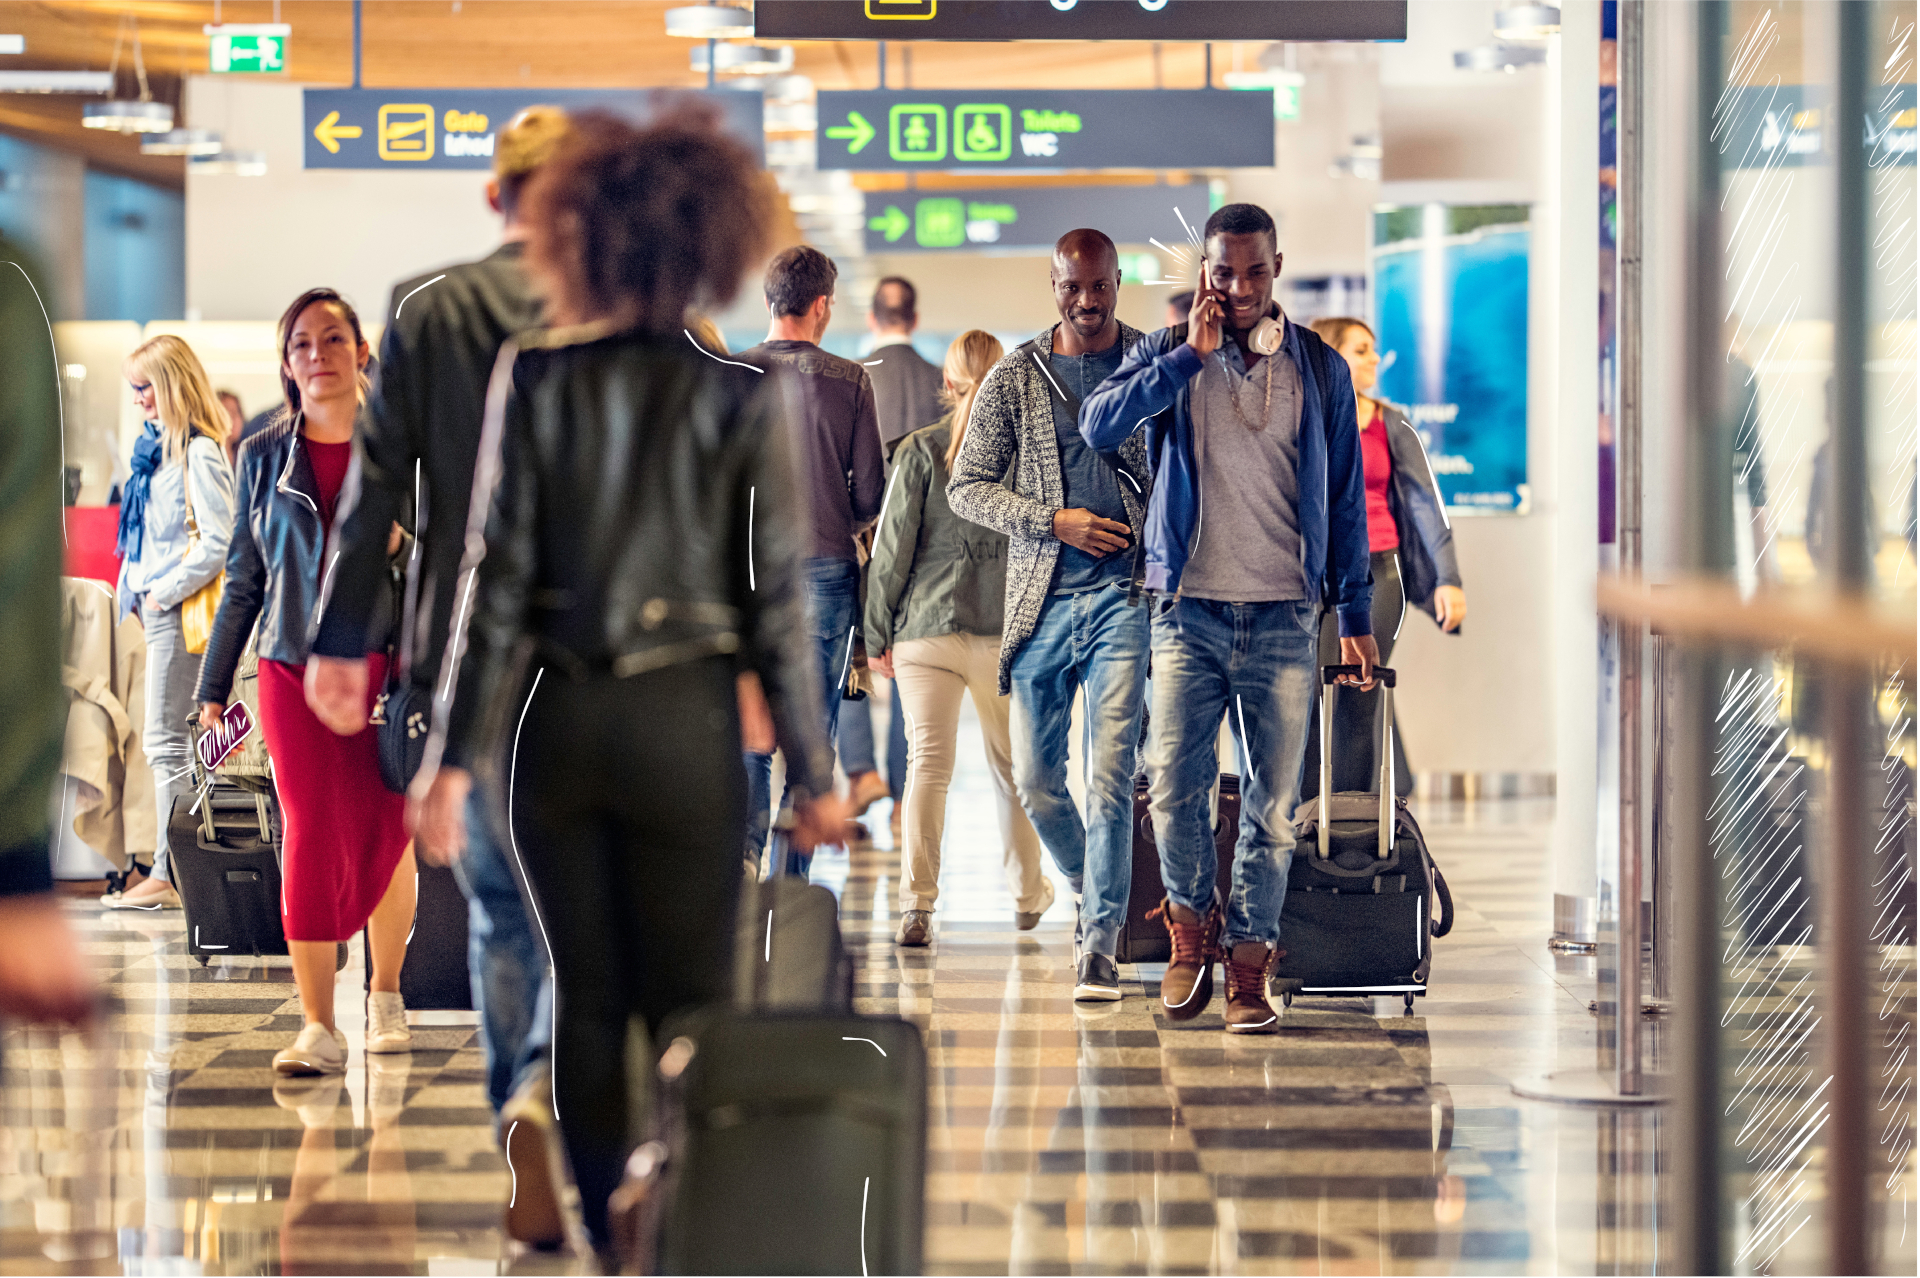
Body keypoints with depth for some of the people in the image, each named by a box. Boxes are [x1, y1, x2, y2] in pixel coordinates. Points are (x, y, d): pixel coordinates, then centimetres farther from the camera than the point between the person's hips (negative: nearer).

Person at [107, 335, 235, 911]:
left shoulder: (200, 453, -15)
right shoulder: (157, 444, 13)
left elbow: (218, 544, -20)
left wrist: (166, 591, -15)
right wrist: (137, 589, 12)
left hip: (181, 612, -10)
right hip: (158, 607, 10)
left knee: (166, 742, -8)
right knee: (162, 739, 11)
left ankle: (168, 875, -5)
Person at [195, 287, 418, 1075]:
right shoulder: (262, 457, 8)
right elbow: (243, 577, 12)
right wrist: (214, 685, 11)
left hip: (385, 662, -1)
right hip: (292, 667, 1)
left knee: (387, 834, 7)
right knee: (310, 834, -7)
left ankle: (385, 995, 28)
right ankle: (318, 1028, -8)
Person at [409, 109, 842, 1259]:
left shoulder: (535, 379, -2)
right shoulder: (738, 396, -5)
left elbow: (495, 579, -4)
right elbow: (775, 600, -4)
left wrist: (456, 757, -1)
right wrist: (814, 769, 3)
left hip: (555, 716, 2)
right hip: (684, 717, -2)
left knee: (582, 992, 12)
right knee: (691, 995, 7)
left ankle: (599, 1226, 17)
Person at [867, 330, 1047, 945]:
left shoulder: (920, 450, -2)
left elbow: (892, 547, -2)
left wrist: (878, 633, 6)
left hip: (927, 626, -1)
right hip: (1009, 629, 1)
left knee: (928, 762, -2)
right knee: (1012, 763, 15)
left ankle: (917, 902, -16)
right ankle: (1027, 895, 29)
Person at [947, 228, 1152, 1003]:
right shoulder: (1015, 378, 6)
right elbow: (966, 487, 6)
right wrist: (1055, 521, -7)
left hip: (1125, 594, -2)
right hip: (1042, 599, 3)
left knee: (1109, 776, -12)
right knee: (1036, 779, 9)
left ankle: (1100, 941, -7)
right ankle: (1087, 888, 36)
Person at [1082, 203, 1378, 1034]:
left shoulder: (1320, 369, 8)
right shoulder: (1168, 355, 6)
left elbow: (1344, 497, 12)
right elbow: (1099, 426, -12)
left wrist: (1356, 615, 10)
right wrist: (1192, 354, -14)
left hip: (1284, 617, 1)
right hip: (1190, 611, -1)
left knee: (1272, 801, -1)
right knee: (1174, 785, -7)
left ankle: (1248, 964, 8)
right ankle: (1192, 924, 17)